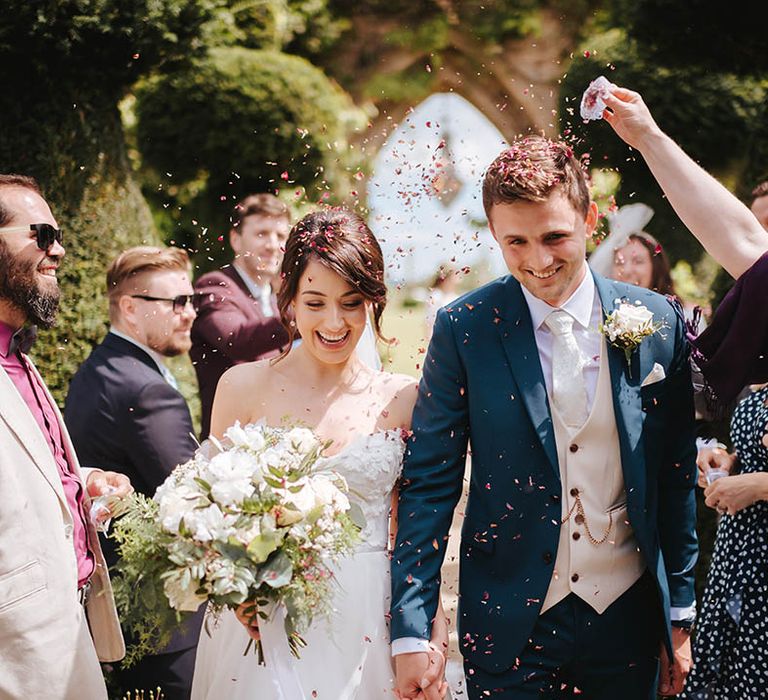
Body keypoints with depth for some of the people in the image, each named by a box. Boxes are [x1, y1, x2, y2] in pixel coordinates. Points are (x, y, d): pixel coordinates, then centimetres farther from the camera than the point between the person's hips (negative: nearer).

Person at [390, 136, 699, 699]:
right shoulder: (463, 329, -7)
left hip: (627, 614, 2)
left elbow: (678, 481, 5)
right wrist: (411, 631, -9)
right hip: (509, 623, -2)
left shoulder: (658, 322, -2)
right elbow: (428, 484, -5)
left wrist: (681, 616, 6)